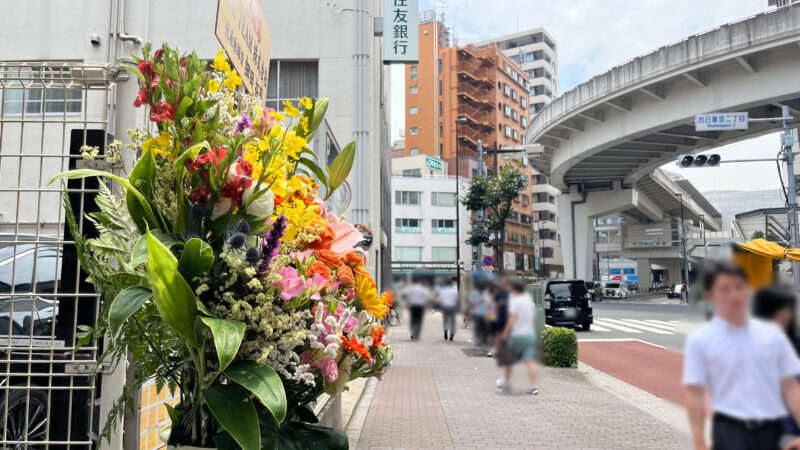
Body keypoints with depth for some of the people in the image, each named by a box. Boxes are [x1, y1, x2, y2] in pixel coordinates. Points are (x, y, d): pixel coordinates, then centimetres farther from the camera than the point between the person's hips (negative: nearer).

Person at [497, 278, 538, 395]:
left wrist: (505, 333, -10)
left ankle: (506, 382, 27)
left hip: (516, 334, -5)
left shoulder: (515, 301, -11)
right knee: (530, 361, -2)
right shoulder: (529, 299, 11)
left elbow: (512, 319, -17)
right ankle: (533, 386, -10)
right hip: (530, 333, 6)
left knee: (509, 359, 13)